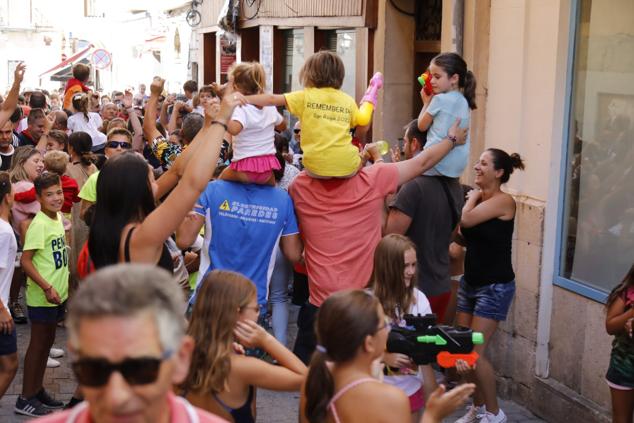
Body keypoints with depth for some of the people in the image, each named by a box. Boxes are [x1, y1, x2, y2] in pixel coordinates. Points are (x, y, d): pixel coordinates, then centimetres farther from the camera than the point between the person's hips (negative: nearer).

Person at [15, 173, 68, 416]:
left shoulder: (57, 217, 5)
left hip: (58, 293, 8)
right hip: (42, 296, -8)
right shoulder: (39, 224, -20)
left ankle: (37, 390, 29)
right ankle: (25, 399, 12)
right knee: (38, 344, 1)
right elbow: (25, 261, -23)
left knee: (47, 341, 16)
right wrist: (47, 288, -25)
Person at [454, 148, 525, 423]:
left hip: (495, 286, -8)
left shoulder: (504, 201, -15)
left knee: (474, 353, -8)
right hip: (470, 281, 8)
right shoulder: (478, 198, 6)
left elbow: (466, 220, -26)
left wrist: (473, 196, -8)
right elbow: (466, 239, 8)